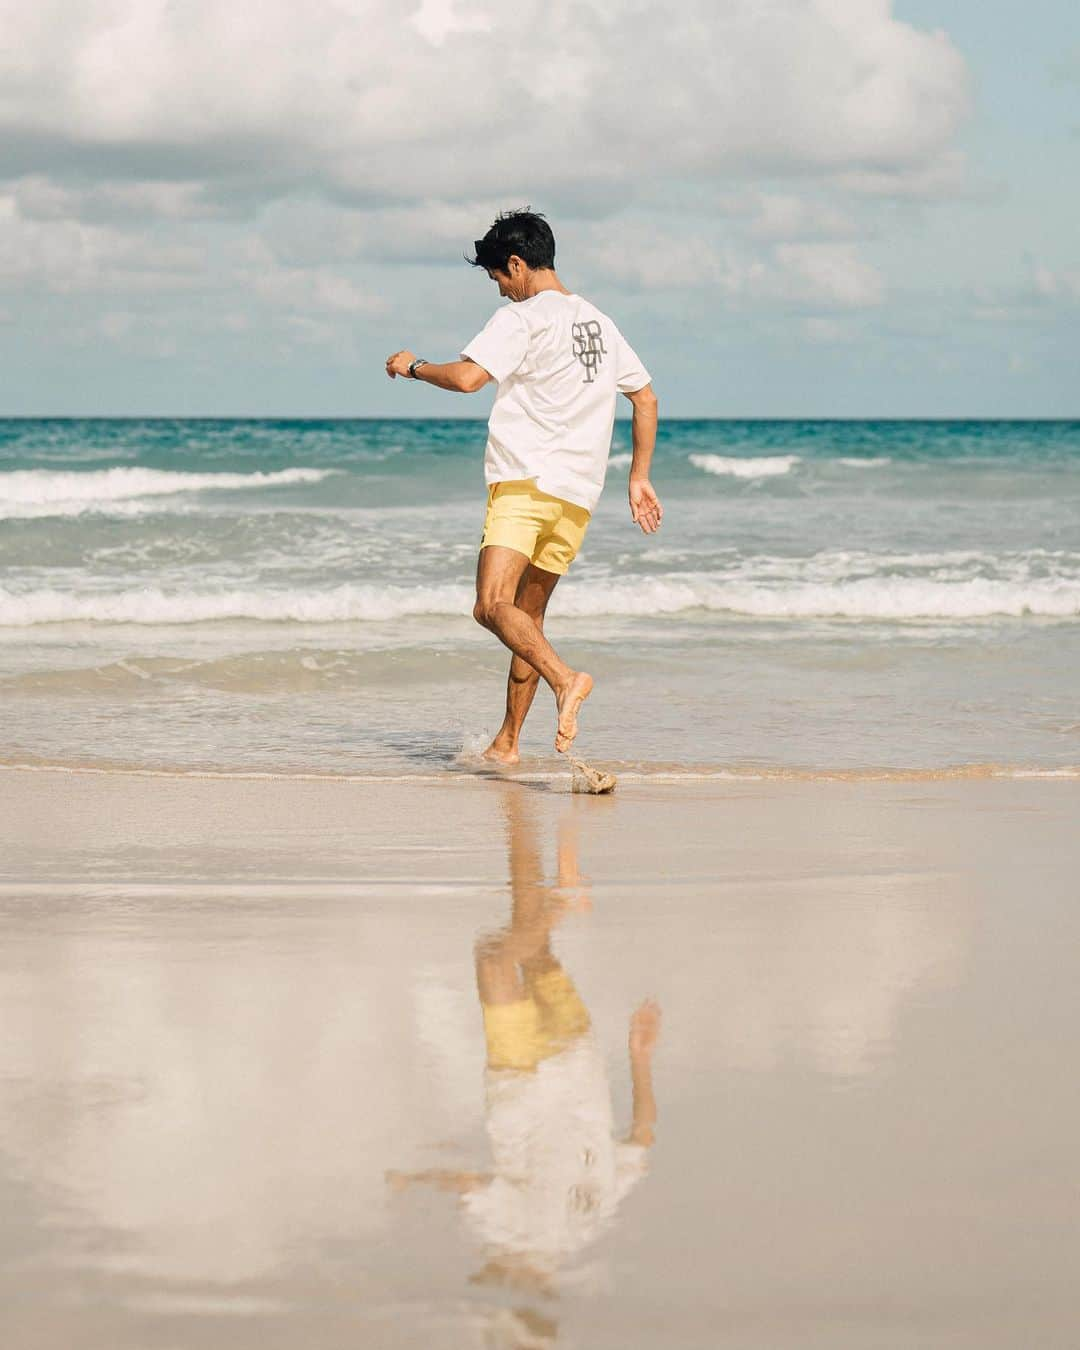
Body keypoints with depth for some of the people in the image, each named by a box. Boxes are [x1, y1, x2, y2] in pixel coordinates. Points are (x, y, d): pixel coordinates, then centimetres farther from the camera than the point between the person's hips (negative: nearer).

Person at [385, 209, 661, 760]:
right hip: (578, 494, 8)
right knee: (527, 616, 15)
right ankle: (507, 743, 18)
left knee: (493, 606, -20)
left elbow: (467, 377, -18)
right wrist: (638, 478, 27)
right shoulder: (601, 324, 20)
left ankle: (566, 679, -42)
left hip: (525, 482, -8)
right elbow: (646, 398, 24)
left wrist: (414, 365, 2)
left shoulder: (522, 317, -5)